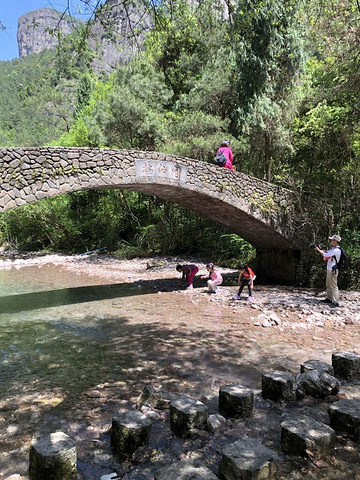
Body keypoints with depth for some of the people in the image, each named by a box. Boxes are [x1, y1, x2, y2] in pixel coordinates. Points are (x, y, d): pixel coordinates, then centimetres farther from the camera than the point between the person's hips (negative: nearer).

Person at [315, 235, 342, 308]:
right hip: (329, 269, 10)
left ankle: (335, 302, -6)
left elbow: (325, 255, -20)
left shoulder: (337, 250, -19)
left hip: (333, 270, -10)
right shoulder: (333, 249, 13)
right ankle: (329, 299, 25)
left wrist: (318, 250, -7)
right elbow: (326, 252, 19)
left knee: (333, 286, -8)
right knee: (328, 285, 16)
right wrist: (320, 249, 2)